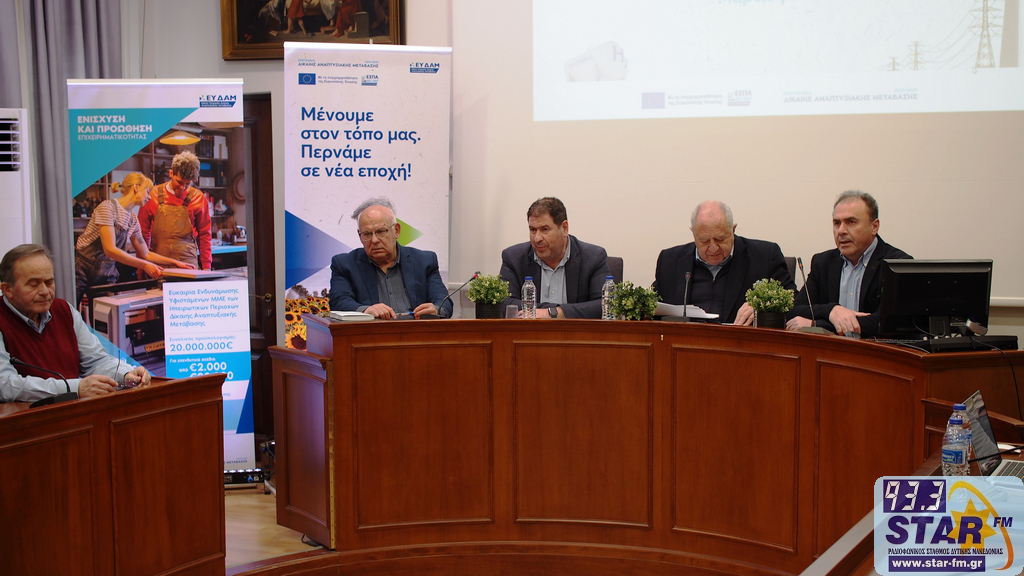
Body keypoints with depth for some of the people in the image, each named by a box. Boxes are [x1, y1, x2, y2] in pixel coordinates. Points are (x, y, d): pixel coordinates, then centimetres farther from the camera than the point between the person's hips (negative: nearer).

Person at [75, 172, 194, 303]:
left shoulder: (133, 220, 10)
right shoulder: (108, 207, -13)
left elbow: (146, 254, 19)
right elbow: (110, 249, -21)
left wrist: (175, 263, 8)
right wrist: (144, 265, -21)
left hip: (105, 276, 7)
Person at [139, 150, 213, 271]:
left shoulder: (198, 198, 4)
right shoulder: (153, 196, 3)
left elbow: (204, 234, 9)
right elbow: (143, 233, 9)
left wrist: (206, 266, 5)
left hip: (188, 264, 0)